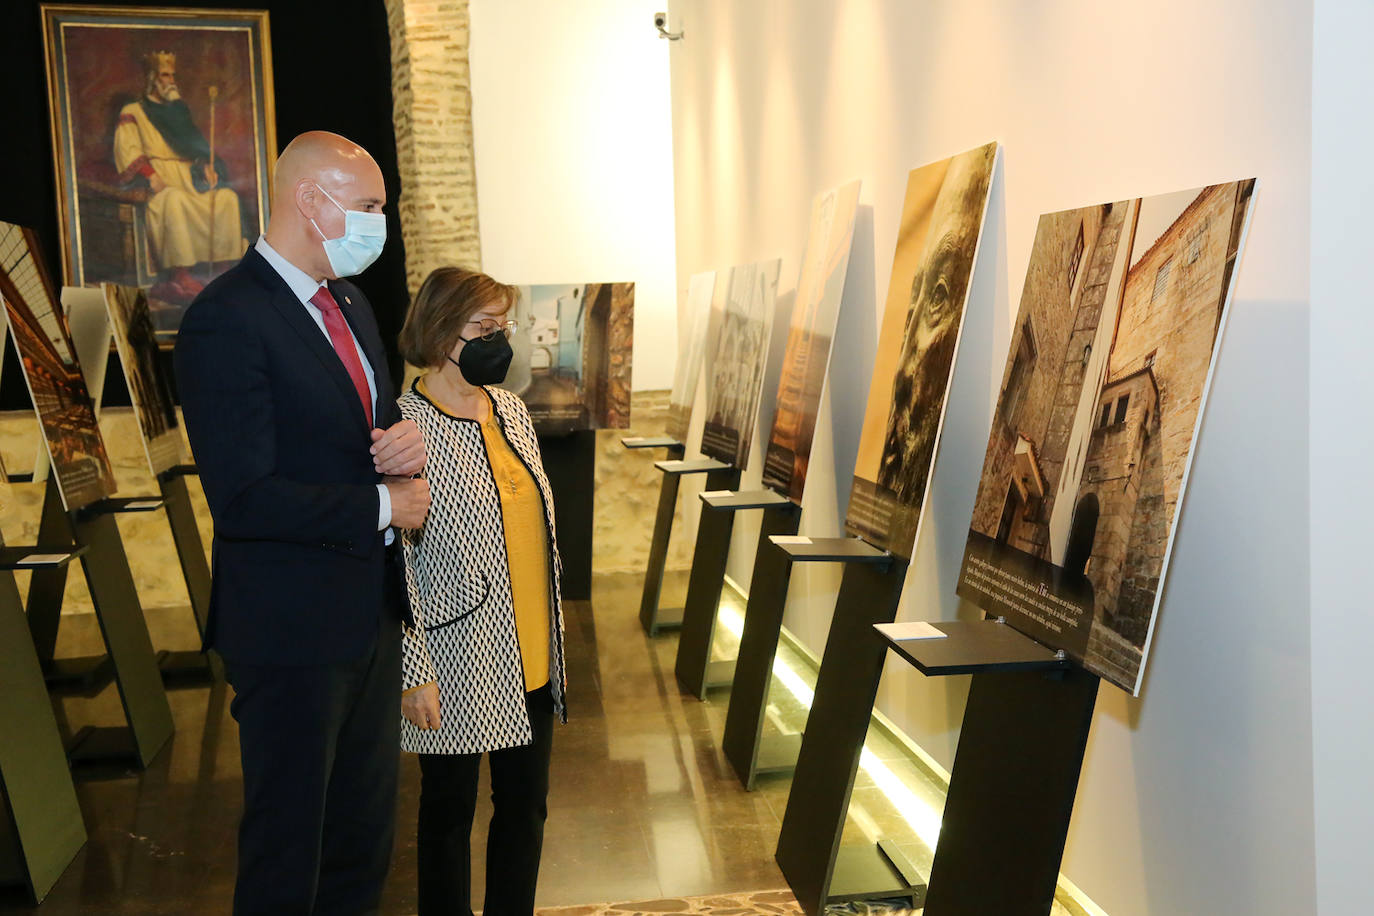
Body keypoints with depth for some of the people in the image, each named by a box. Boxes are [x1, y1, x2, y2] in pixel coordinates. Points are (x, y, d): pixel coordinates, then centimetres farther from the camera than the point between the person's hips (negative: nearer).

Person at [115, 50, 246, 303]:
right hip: (158, 186, -5)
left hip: (189, 182, 5)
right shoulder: (132, 113, 12)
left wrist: (207, 165, 0)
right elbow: (127, 153, -2)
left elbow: (196, 145, 24)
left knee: (227, 197, -22)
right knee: (175, 199, -39)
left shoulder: (177, 110, 29)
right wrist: (152, 178, -19)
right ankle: (181, 277, -45)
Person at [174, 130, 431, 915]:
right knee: (287, 848, 9)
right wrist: (384, 506, -16)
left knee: (365, 834, 21)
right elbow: (243, 497, -24)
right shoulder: (226, 319, -18)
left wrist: (407, 438, -3)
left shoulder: (351, 304, 10)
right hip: (293, 625, -8)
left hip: (372, 610, 9)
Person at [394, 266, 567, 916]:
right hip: (459, 666, -7)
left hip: (533, 657, 7)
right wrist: (415, 673, -17)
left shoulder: (511, 410, 6)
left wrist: (554, 620, 17)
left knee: (526, 804, 18)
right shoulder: (405, 428, -16)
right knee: (451, 811, 12)